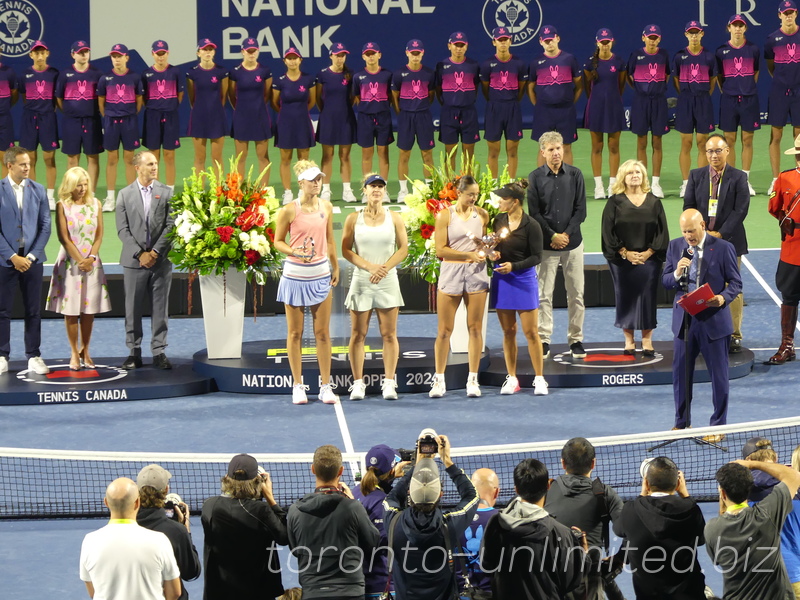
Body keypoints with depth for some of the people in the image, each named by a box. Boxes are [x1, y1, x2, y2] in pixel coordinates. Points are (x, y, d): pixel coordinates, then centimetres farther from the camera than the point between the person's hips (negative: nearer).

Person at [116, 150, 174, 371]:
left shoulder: (166, 193, 4)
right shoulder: (125, 195, 4)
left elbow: (171, 226, -1)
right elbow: (123, 229, -1)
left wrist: (155, 252, -10)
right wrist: (140, 253, -11)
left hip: (160, 260, 0)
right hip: (134, 260, 0)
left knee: (160, 309, 3)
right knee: (133, 309, 2)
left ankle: (159, 352, 8)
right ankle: (134, 353, 9)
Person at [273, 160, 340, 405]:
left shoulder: (326, 208, 5)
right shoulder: (289, 211, -8)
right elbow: (278, 241, 0)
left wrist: (335, 268, 15)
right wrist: (295, 252, -17)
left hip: (321, 274, 3)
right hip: (295, 274, -3)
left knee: (322, 332, 3)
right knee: (295, 332, 4)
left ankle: (326, 386, 8)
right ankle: (298, 386, 10)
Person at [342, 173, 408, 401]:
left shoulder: (394, 218, 6)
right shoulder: (354, 218, 4)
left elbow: (404, 249, 4)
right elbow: (346, 250, 0)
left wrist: (384, 268, -10)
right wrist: (370, 266, -12)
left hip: (387, 280, 1)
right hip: (361, 280, -1)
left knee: (389, 334, 0)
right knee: (358, 334, 0)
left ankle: (389, 382, 5)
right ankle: (358, 383, 3)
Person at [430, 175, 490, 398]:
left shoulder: (482, 215, 7)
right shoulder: (445, 216, -2)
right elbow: (440, 249, -6)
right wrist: (469, 255, -14)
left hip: (476, 273, 2)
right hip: (451, 273, -2)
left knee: (475, 328, 2)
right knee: (444, 330, 0)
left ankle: (473, 380, 8)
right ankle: (439, 379, 8)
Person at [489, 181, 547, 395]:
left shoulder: (531, 225, -9)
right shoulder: (499, 221, 7)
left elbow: (537, 257, -8)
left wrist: (514, 266, -18)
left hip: (524, 279, -5)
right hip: (501, 280, 5)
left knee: (531, 332, -3)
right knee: (508, 331, 7)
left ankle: (539, 379, 3)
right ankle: (511, 379, 13)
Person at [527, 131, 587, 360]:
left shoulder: (575, 175, 3)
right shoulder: (535, 177, -1)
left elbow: (580, 210, 2)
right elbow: (534, 213, -2)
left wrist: (566, 234, -8)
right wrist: (553, 236, -9)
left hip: (572, 242, 1)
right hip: (546, 245, -1)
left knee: (576, 294, 3)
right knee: (544, 294, -1)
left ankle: (576, 339, 11)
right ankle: (543, 341, 4)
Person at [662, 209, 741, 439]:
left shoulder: (723, 248, -8)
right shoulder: (675, 247, 3)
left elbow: (735, 282, -4)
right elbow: (665, 281, 5)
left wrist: (724, 298, -24)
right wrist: (677, 273, -17)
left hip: (714, 321, -3)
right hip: (684, 319, 4)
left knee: (718, 375, 5)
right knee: (680, 373, 10)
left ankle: (718, 426, 17)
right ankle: (681, 423, 26)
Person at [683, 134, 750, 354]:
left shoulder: (738, 177, -1)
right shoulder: (696, 176, 7)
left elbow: (741, 210, -6)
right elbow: (688, 206, 5)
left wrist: (721, 234, -13)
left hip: (729, 240, -2)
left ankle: (734, 335, 7)